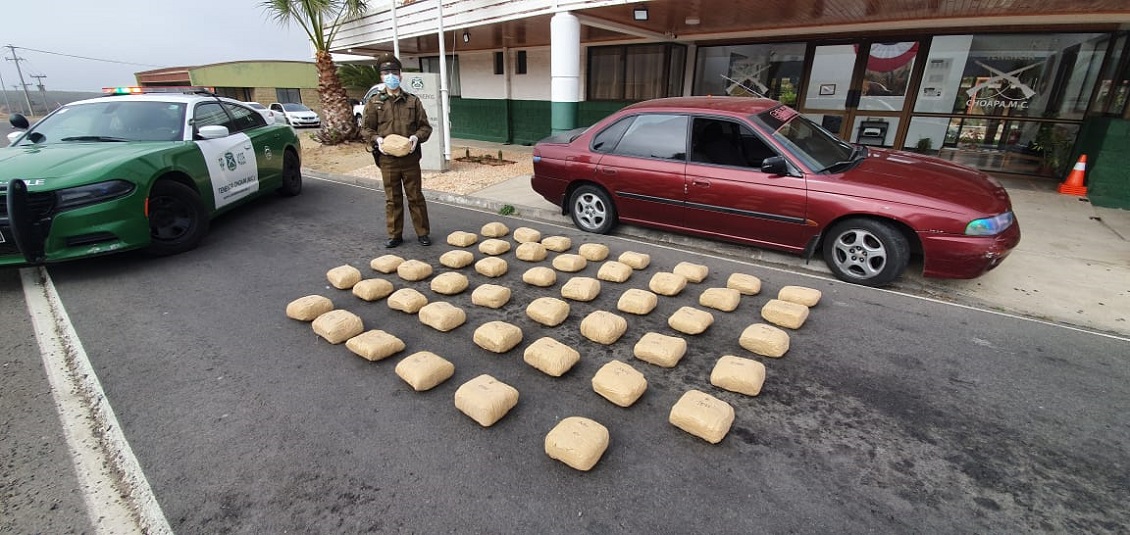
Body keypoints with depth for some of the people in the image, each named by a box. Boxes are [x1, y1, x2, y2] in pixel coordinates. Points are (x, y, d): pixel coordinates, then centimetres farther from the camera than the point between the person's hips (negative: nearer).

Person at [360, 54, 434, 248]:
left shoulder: (413, 101, 6)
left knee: (415, 196, 6)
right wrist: (377, 139, -12)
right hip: (387, 159, 0)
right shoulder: (374, 103, 6)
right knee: (392, 199, 7)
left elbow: (425, 126, 6)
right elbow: (365, 129, 8)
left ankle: (422, 232, 16)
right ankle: (395, 235, 17)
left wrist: (416, 137, -13)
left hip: (410, 158, 0)